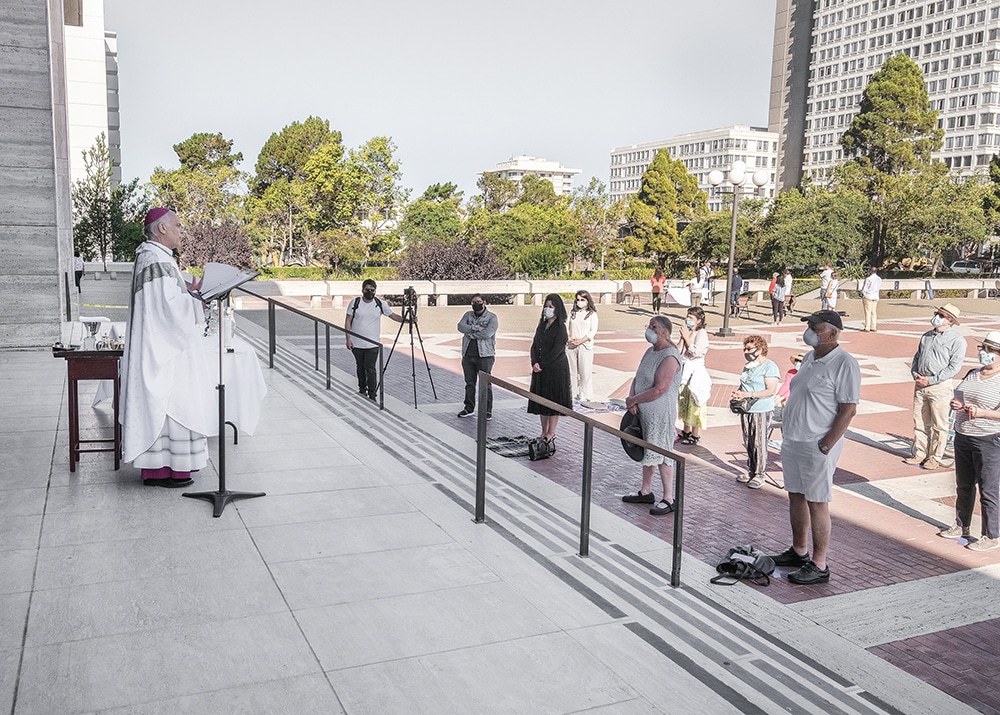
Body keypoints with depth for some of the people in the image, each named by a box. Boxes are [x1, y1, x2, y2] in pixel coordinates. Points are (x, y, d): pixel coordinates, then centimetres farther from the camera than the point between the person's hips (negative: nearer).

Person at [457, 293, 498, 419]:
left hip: (485, 355, -4)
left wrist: (470, 332, -9)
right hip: (468, 355, 5)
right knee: (469, 383, 11)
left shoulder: (492, 317, -2)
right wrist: (476, 328, -17)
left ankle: (487, 410, 5)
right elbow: (461, 326, -5)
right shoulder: (468, 315, 13)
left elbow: (487, 333, -17)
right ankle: (469, 408, 22)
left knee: (486, 384, -3)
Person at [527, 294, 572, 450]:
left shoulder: (560, 327, -10)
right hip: (540, 369, 7)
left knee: (554, 401, -1)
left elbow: (557, 350, -16)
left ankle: (551, 435, 5)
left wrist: (541, 364, -15)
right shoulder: (542, 324, 11)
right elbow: (534, 345, 7)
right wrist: (535, 363, -9)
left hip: (556, 368, -7)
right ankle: (544, 432, 20)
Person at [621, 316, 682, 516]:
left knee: (660, 455, -2)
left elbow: (659, 390, -25)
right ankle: (646, 492, 31)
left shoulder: (670, 357, -20)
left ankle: (669, 499, 8)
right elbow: (638, 378, 11)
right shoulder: (650, 351, 10)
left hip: (661, 414, -9)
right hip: (644, 412, 9)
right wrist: (632, 398, -8)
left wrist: (633, 400, -16)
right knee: (647, 452, 18)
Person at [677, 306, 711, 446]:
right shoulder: (687, 331, 10)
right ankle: (686, 431, 28)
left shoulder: (702, 333, -11)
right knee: (683, 402, 15)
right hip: (684, 371, 8)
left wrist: (687, 337, -17)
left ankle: (696, 435, 7)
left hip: (695, 372, -8)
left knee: (694, 404, -2)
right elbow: (678, 350, 3)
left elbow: (696, 352, -22)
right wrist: (682, 337, -8)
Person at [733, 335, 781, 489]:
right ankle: (750, 471, 22)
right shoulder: (748, 366, 16)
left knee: (759, 443, -3)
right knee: (748, 442, 11)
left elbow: (771, 390, -18)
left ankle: (759, 475, 5)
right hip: (746, 409, 8)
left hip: (761, 411, -8)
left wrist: (747, 395, -22)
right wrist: (738, 393, 3)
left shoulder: (769, 366, -10)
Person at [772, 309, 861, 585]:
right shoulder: (809, 357, 11)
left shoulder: (844, 364, -15)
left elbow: (849, 409, -18)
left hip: (817, 445, -9)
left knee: (817, 503, -2)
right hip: (792, 440, 9)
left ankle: (819, 566, 7)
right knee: (795, 496, 17)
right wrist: (787, 427, 16)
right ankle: (798, 551, 32)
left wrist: (826, 445, -19)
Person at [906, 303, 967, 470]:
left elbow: (954, 367, -12)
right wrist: (915, 374, 1)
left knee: (939, 425, 2)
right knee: (919, 423, 11)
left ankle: (935, 457, 12)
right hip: (920, 385, 6)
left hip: (940, 386, -6)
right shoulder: (926, 336, 14)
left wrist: (931, 380, -15)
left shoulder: (957, 340, -6)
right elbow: (917, 357, 20)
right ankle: (919, 454, 20)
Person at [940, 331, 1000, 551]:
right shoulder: (973, 374, 12)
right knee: (964, 486, 17)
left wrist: (982, 413, -32)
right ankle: (961, 526, 31)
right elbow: (958, 397, 20)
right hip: (963, 438, 7)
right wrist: (956, 404, -1)